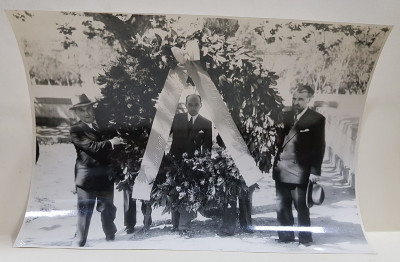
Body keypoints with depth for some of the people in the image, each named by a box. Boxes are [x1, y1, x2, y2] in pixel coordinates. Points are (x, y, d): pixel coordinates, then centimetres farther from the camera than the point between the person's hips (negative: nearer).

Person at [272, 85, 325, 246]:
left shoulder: (316, 119, -4)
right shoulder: (286, 116, 12)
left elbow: (319, 147, -6)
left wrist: (315, 171, -10)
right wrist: (275, 161, 4)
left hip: (300, 171, -5)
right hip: (281, 170, 6)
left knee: (301, 207, 4)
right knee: (282, 207, 13)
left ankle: (305, 240, 21)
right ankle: (285, 238, 29)